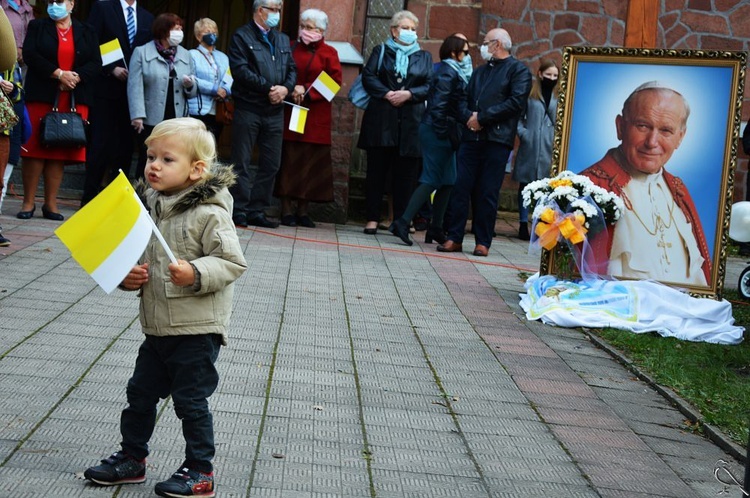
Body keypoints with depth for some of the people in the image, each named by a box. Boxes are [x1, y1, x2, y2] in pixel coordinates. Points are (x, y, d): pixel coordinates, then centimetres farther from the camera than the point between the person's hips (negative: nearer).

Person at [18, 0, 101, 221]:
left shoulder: (87, 32, 14)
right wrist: (58, 74, -13)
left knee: (60, 152, 0)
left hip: (74, 100, 1)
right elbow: (30, 55, -5)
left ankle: (51, 203, 4)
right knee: (36, 147, -5)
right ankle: (28, 202, 0)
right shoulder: (37, 27, 10)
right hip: (41, 96, -1)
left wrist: (76, 77, -12)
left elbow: (96, 63, 5)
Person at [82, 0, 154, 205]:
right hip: (106, 88, -4)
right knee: (100, 144, -6)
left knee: (125, 145, 4)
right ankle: (90, 195, 0)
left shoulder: (147, 17, 14)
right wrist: (112, 69, -12)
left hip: (134, 91, 4)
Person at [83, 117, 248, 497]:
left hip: (197, 330, -7)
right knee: (140, 393, 16)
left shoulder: (209, 214, -16)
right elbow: (137, 253, 19)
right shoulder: (149, 206, 6)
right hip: (157, 328, 8)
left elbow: (232, 262, -18)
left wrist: (196, 274, -32)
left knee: (191, 400, 1)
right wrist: (128, 275, -1)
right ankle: (132, 458, 32)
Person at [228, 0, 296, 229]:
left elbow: (292, 69, 14)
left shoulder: (283, 39, 18)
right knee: (242, 163, -2)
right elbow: (240, 70, -12)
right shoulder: (242, 36, -1)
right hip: (248, 108, -6)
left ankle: (257, 210, 12)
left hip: (274, 111, 6)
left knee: (271, 164, 5)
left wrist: (285, 88, -7)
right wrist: (269, 88, -15)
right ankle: (239, 211, 3)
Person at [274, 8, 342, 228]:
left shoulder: (328, 53, 3)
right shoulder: (292, 49, 9)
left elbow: (334, 81, -4)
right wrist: (290, 90, -10)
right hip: (290, 112, 1)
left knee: (310, 162, 2)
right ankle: (286, 209, 1)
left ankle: (303, 210, 9)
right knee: (288, 160, -2)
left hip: (315, 117, -1)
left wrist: (307, 90, -13)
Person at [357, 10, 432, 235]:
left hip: (411, 121, 1)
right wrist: (386, 93, -14)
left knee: (405, 173, 0)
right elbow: (368, 76, 0)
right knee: (376, 170, -1)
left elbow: (430, 86, 5)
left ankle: (401, 220, 5)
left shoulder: (424, 57, 15)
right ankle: (372, 218, 3)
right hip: (381, 119, -1)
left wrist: (408, 94, -11)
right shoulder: (381, 51, 12)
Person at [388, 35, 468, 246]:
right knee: (431, 180, -10)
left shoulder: (454, 73, 17)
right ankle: (403, 222, -11)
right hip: (439, 132, -10)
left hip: (442, 133, 10)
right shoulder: (447, 73, -12)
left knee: (447, 181, 10)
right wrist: (443, 132, -19)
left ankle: (436, 229, 13)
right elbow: (438, 105, -19)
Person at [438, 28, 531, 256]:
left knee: (488, 193, -2)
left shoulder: (518, 70, 3)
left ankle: (483, 242, 4)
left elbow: (516, 101, -10)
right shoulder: (480, 71, 25)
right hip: (471, 137, 6)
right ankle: (454, 238, 3)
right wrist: (469, 116, -3)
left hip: (497, 140, -6)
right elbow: (464, 100, 21)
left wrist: (482, 118, -11)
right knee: (460, 188, -1)